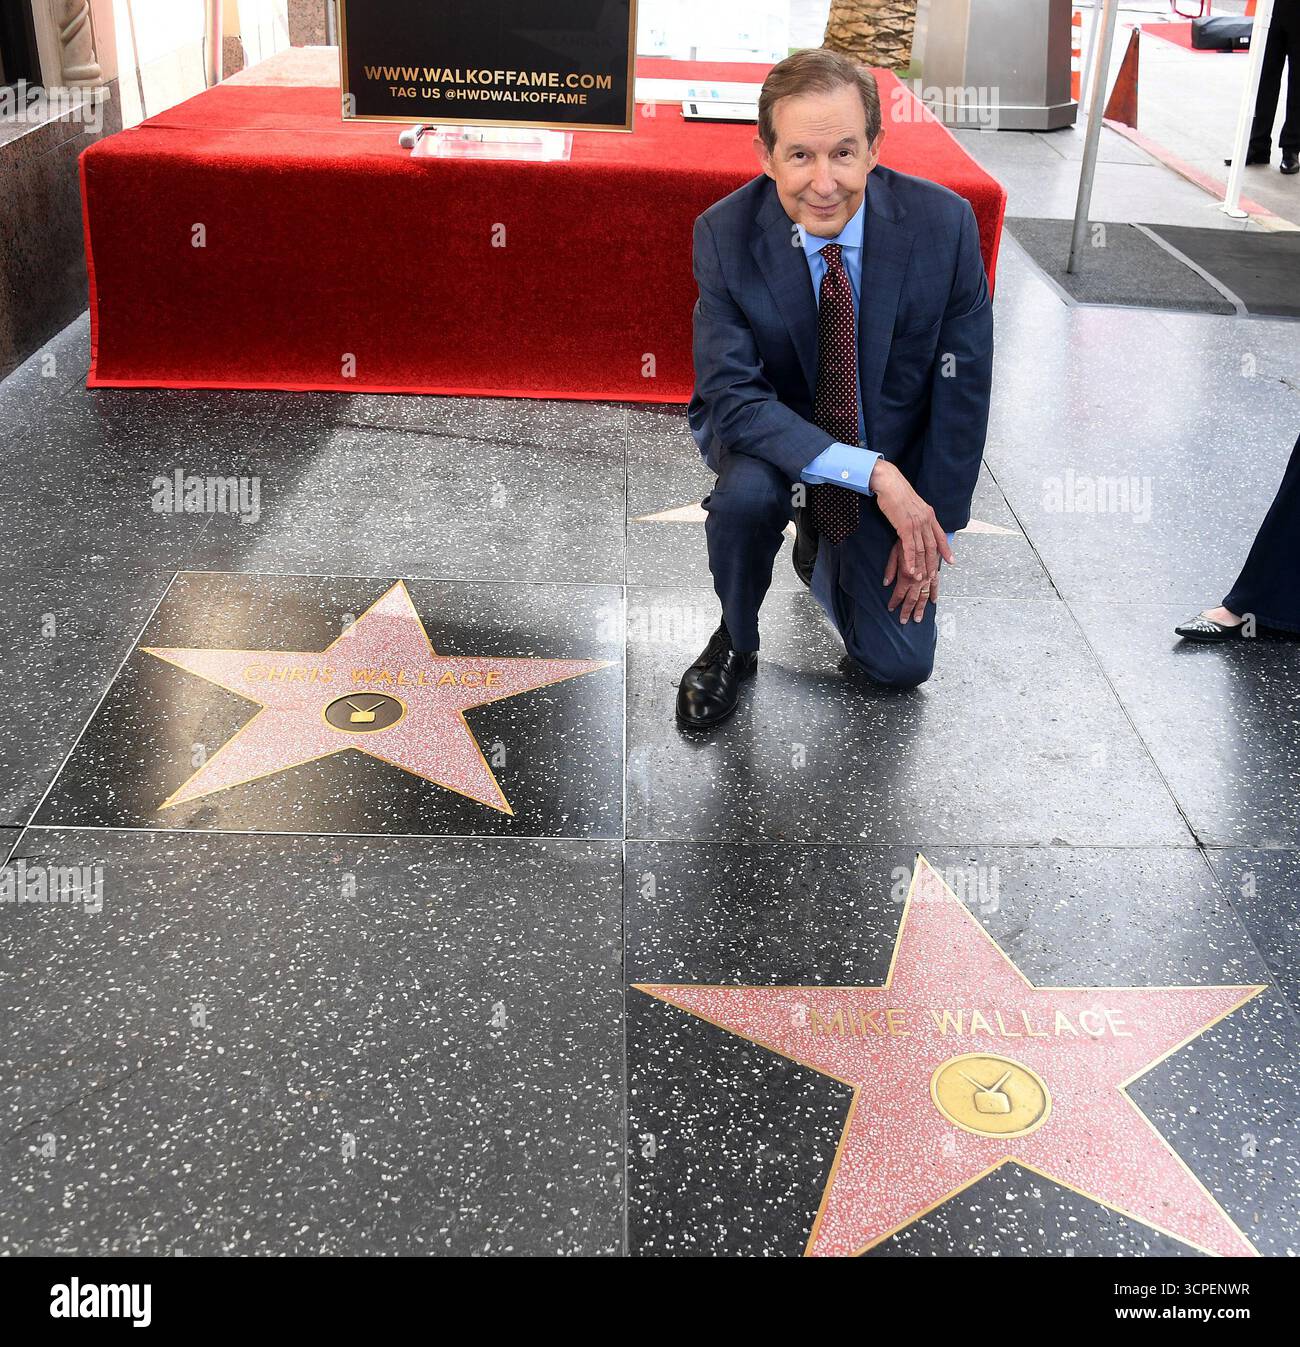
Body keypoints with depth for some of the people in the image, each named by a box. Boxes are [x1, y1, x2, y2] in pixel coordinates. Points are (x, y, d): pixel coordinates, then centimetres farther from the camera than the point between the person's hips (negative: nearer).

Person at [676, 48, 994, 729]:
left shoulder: (943, 223, -22)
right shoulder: (725, 233, -23)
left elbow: (962, 386, -13)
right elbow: (731, 396, -27)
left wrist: (933, 524, -10)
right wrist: (872, 472, -37)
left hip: (894, 451, 2)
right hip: (765, 431, -1)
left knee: (901, 664, 1)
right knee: (747, 490, -38)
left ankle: (822, 550, 33)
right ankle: (735, 642, -5)